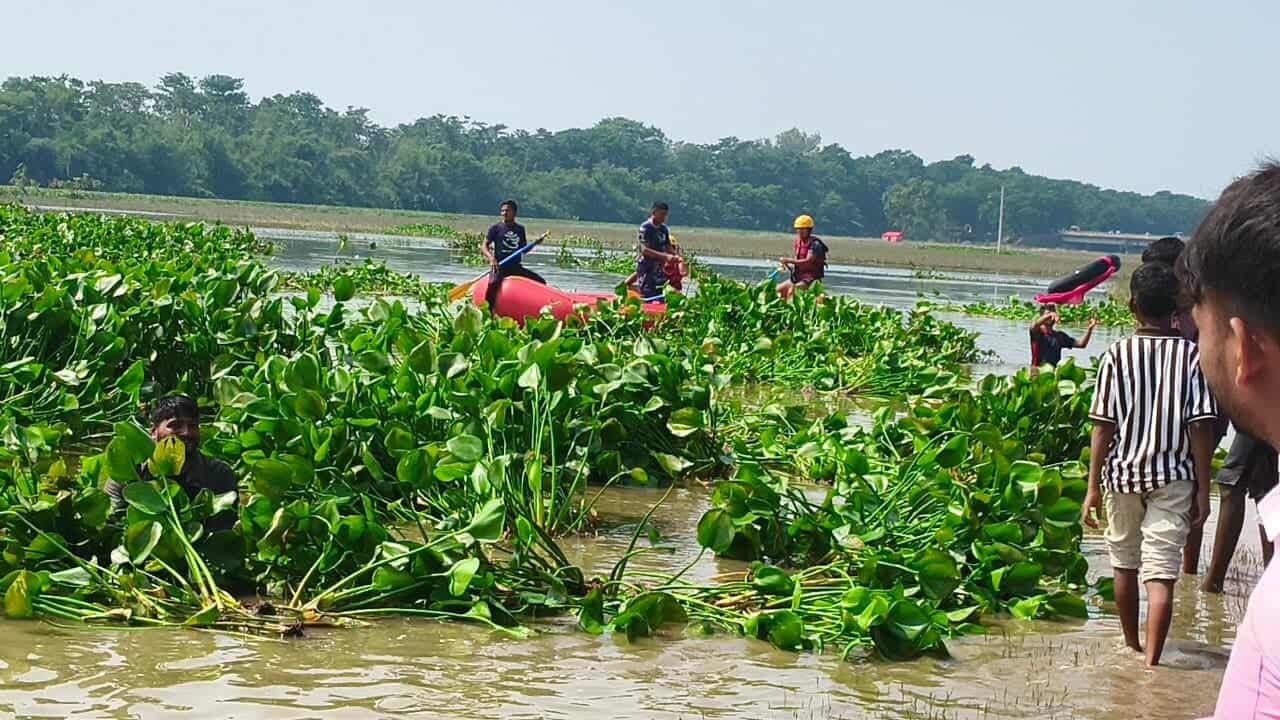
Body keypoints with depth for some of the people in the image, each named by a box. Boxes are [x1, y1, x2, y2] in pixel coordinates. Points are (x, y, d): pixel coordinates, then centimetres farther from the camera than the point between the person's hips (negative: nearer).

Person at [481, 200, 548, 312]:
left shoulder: (520, 229, 15)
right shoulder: (496, 228, 3)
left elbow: (524, 250, 21)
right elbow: (484, 246, -4)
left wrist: (537, 242, 5)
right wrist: (491, 258, -23)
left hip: (516, 267, 5)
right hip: (500, 266, -5)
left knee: (541, 282, -4)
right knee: (493, 283, -36)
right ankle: (487, 311, -30)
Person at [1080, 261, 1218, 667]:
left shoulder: (1117, 356, -6)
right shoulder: (1191, 356, -7)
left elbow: (1103, 427, -6)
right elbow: (1201, 429, -8)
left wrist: (1093, 487, 0)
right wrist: (1203, 490, -2)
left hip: (1123, 475, 1)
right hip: (1174, 478, -1)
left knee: (1125, 564, 19)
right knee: (1161, 574, -4)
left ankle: (1132, 647, 35)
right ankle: (1151, 661, -15)